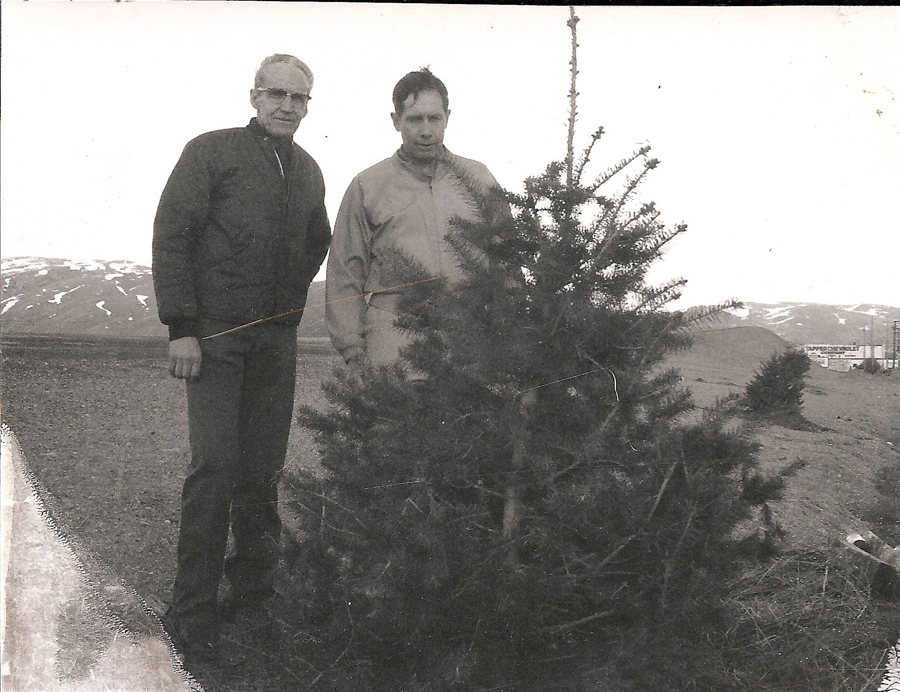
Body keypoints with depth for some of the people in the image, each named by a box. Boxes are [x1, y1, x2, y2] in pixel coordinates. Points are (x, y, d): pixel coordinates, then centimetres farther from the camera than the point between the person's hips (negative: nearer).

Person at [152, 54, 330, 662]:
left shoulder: (308, 172, 14)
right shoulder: (211, 152, -2)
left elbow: (318, 241, 28)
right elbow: (171, 237, -6)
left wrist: (290, 296, 14)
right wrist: (181, 327, -12)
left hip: (277, 337, 5)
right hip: (216, 334, -5)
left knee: (264, 467, 8)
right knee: (215, 464, -9)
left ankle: (255, 591, 20)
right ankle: (194, 610, 1)